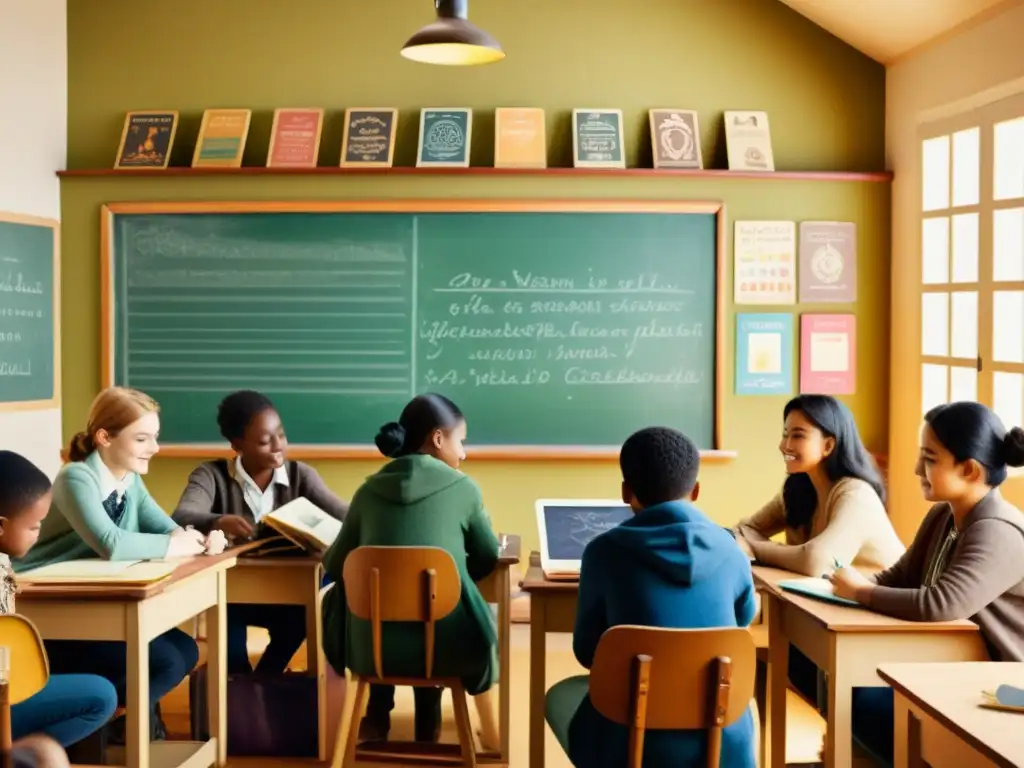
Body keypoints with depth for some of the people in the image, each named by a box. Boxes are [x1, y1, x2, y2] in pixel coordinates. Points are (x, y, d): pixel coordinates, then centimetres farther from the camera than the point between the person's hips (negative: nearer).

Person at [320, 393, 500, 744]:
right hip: (444, 645, -1)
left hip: (370, 648, 1)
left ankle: (377, 717, 42)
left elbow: (335, 565, 10)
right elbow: (488, 559, 8)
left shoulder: (369, 490, 2)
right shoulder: (463, 489, -3)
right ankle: (427, 722, 43)